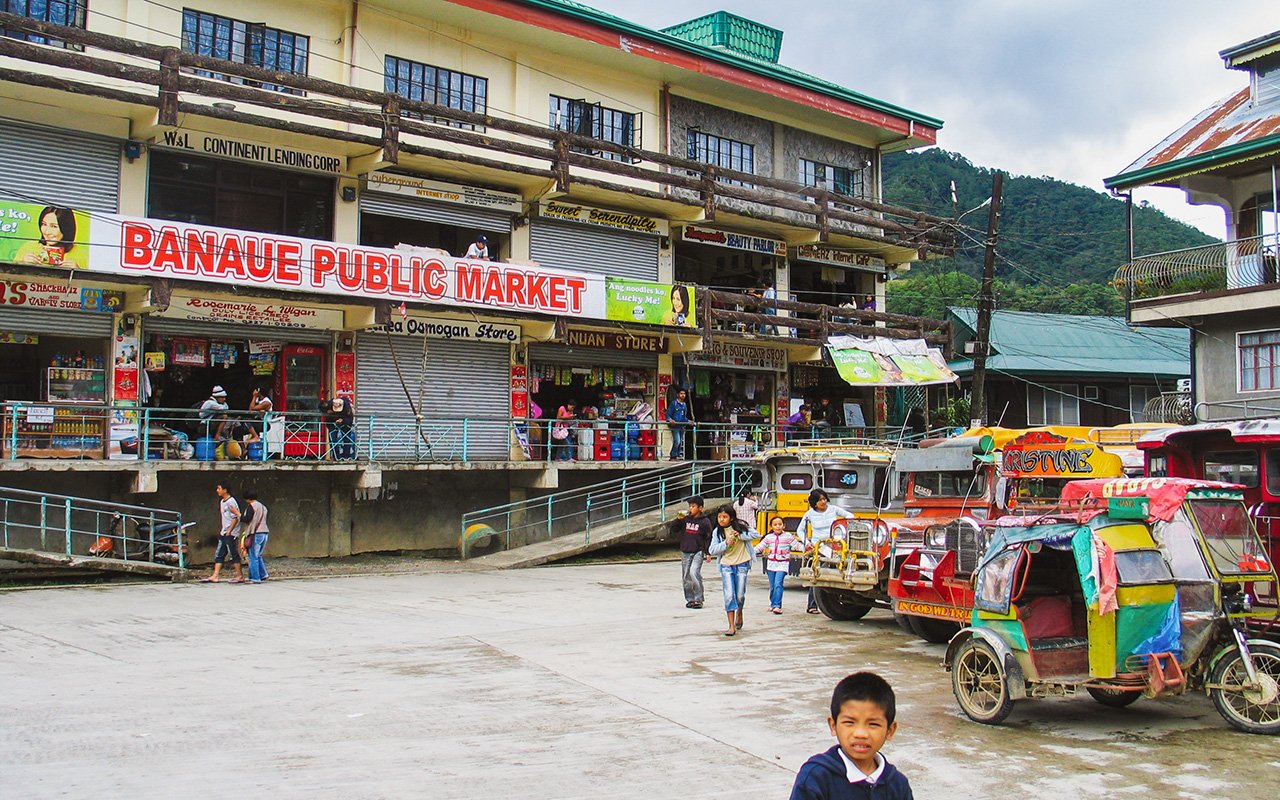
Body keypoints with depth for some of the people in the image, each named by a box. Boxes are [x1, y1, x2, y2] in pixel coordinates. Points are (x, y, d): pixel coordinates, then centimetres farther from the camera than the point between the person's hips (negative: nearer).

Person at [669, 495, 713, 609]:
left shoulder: (705, 521, -3)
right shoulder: (685, 519, 5)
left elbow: (708, 538, -1)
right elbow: (672, 529, 8)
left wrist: (708, 553, -6)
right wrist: (678, 519, -8)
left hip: (698, 552, -5)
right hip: (685, 552, 5)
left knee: (694, 572, -20)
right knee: (685, 577, 7)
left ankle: (698, 599, -10)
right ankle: (689, 599, 20)